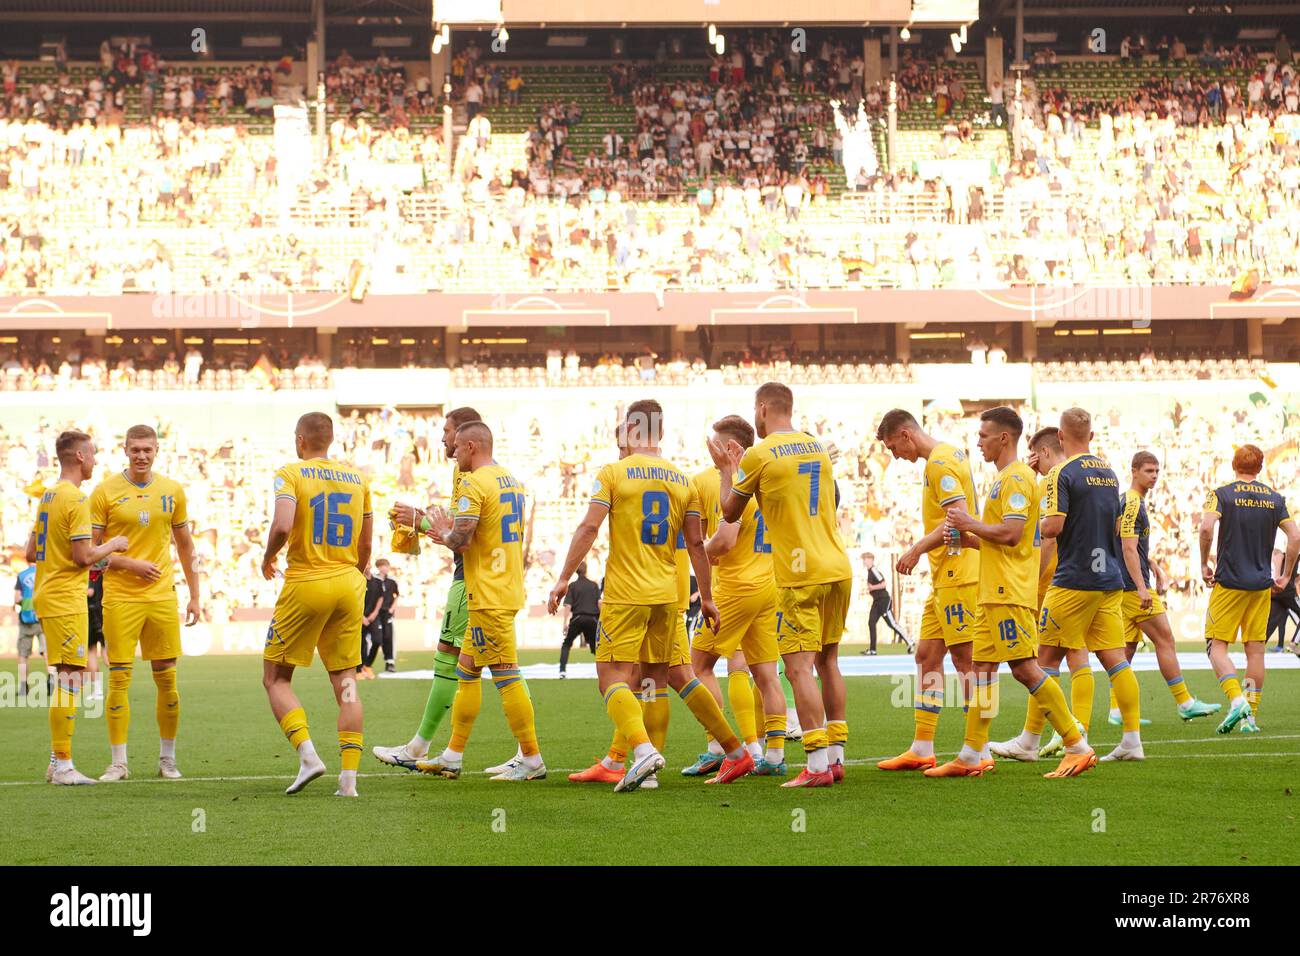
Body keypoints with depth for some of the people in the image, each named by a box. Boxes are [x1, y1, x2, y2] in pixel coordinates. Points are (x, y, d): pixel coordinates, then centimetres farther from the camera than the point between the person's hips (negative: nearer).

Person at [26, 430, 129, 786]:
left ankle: (58, 762, 17)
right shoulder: (76, 499, -13)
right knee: (69, 680, -7)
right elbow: (84, 556, -18)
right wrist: (112, 545, -3)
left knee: (65, 680, 14)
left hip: (45, 596, 10)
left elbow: (31, 554, 19)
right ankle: (63, 766, -7)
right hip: (66, 602, -10)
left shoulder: (47, 496, 15)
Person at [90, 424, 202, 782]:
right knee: (119, 678, -3)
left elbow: (184, 544, 15)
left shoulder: (172, 491, 7)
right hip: (120, 598, -3)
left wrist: (195, 596, 12)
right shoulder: (106, 491, -2)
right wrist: (131, 564, -15)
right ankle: (118, 762, 3)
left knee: (167, 678, 4)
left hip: (162, 595, 3)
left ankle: (167, 758, 15)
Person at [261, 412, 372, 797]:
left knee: (276, 677, 8)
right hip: (348, 585, 4)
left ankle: (308, 755, -10)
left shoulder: (291, 474, -5)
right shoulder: (357, 479, 11)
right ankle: (349, 778, 0)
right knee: (345, 682, 7)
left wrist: (268, 558, -2)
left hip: (306, 584, -4)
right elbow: (366, 545, 14)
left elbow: (282, 526, -21)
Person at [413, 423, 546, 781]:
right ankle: (452, 757, 19)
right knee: (467, 672, 15)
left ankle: (532, 761, -3)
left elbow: (462, 541, -20)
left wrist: (444, 534, 3)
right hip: (509, 589, 10)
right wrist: (451, 534, 18)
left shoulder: (473, 485, -15)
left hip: (489, 596, -10)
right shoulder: (512, 482, 15)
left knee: (506, 676, -6)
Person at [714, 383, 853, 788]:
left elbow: (730, 512, 5)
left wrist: (726, 470, 21)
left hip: (800, 575, -7)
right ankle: (836, 755, 15)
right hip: (838, 568, 7)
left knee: (799, 667, -7)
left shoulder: (759, 456, -7)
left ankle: (818, 764, -15)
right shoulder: (818, 448, 13)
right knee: (828, 662, 14)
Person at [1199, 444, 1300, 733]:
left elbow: (1207, 527, -18)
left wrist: (1204, 564, -5)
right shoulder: (1275, 499, 7)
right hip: (1261, 585, 3)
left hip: (1228, 582, -3)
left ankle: (1237, 700, -20)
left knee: (1217, 646, 0)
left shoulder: (1221, 494, -3)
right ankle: (1251, 716, 6)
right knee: (1255, 650, 7)